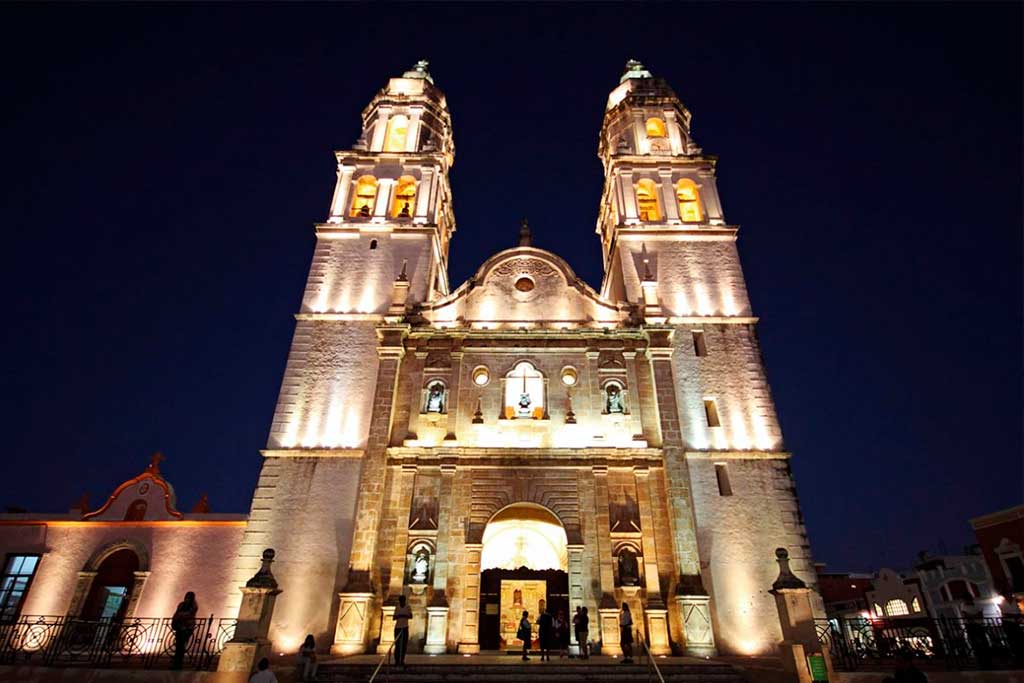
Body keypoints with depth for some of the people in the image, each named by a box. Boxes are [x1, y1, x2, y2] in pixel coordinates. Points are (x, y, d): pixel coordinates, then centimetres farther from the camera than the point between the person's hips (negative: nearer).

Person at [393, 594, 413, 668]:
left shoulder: (408, 607, 1)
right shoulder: (397, 608, 6)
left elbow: (411, 616, -2)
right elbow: (394, 618, 7)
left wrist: (404, 616, -20)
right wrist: (398, 616, -16)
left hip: (405, 628, -1)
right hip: (397, 627, 1)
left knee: (404, 645, -1)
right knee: (397, 645, -3)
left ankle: (402, 661, 7)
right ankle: (397, 660, 3)